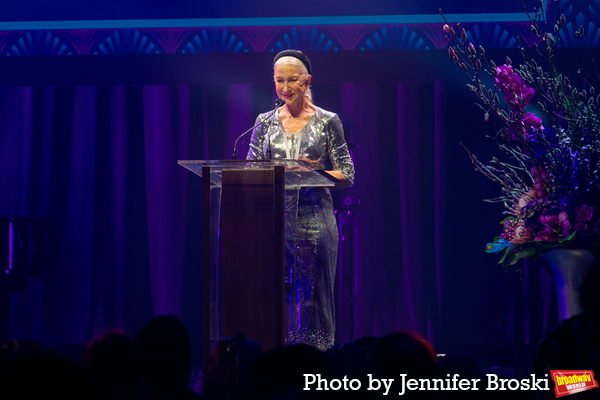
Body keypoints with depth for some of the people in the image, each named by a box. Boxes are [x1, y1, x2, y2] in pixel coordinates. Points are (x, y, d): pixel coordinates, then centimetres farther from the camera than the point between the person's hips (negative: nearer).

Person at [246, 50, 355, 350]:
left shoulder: (327, 122, 3)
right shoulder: (265, 122, 11)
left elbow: (347, 176, 1)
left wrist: (313, 173, -15)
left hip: (313, 221, -2)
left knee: (312, 295, -2)